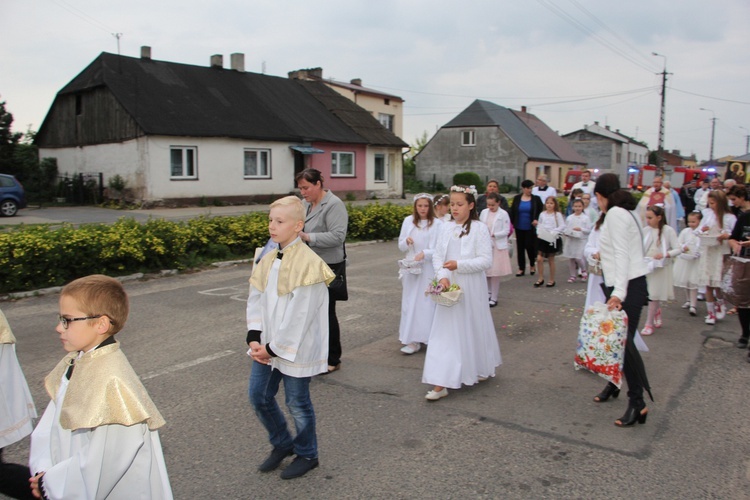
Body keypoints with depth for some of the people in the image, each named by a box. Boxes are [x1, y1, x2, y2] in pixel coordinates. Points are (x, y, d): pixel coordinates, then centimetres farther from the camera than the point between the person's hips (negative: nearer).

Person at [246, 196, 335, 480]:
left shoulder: (308, 264, -19)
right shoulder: (268, 260, 4)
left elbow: (299, 315, -20)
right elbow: (256, 300, 6)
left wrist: (275, 348, -16)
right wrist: (254, 338, -5)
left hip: (295, 347, -7)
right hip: (266, 346, 7)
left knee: (297, 403, 8)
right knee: (259, 396, 14)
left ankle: (306, 454, 33)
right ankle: (281, 444, 39)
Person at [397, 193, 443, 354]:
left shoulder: (437, 223, -7)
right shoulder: (408, 221, 5)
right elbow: (401, 246, 11)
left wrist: (425, 253, -21)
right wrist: (406, 241, -11)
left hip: (429, 269, -4)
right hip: (411, 268, 4)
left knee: (427, 303, 0)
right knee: (410, 303, 4)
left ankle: (428, 337, 10)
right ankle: (413, 340, 11)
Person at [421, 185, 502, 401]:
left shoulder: (479, 228, -8)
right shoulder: (448, 228, 6)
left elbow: (486, 260, -13)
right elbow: (437, 256, 4)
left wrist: (459, 265, -21)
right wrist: (443, 276, -13)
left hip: (471, 288, -4)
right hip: (449, 287, 4)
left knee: (472, 328, 10)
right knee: (446, 331, 3)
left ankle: (480, 369, 35)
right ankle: (441, 383, 9)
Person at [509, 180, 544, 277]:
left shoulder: (536, 199, -1)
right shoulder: (517, 198, 4)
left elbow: (541, 211, 1)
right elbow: (512, 212, 6)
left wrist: (537, 220, -15)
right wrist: (512, 223, 0)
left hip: (531, 228, -2)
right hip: (519, 227, 2)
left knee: (530, 246, -5)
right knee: (520, 247, 6)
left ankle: (532, 265, 21)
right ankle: (521, 268, 15)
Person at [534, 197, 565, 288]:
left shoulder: (557, 214, -3)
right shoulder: (542, 214, 6)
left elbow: (562, 226, -8)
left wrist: (553, 232, -19)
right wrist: (539, 232, -7)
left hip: (552, 239, -3)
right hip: (542, 238, 3)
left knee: (551, 260, 6)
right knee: (539, 259, -3)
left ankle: (552, 280, 18)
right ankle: (541, 278, 11)